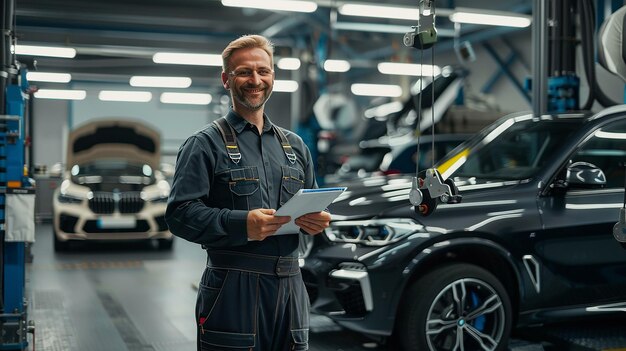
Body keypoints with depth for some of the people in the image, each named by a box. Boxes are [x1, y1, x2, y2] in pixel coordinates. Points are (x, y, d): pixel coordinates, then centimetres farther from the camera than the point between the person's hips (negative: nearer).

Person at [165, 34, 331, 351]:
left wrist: (318, 221, -2)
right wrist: (241, 224, -25)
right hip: (232, 289, -5)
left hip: (290, 288, 5)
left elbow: (311, 208, 22)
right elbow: (179, 213, -11)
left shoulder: (294, 145, 17)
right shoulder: (206, 144, -1)